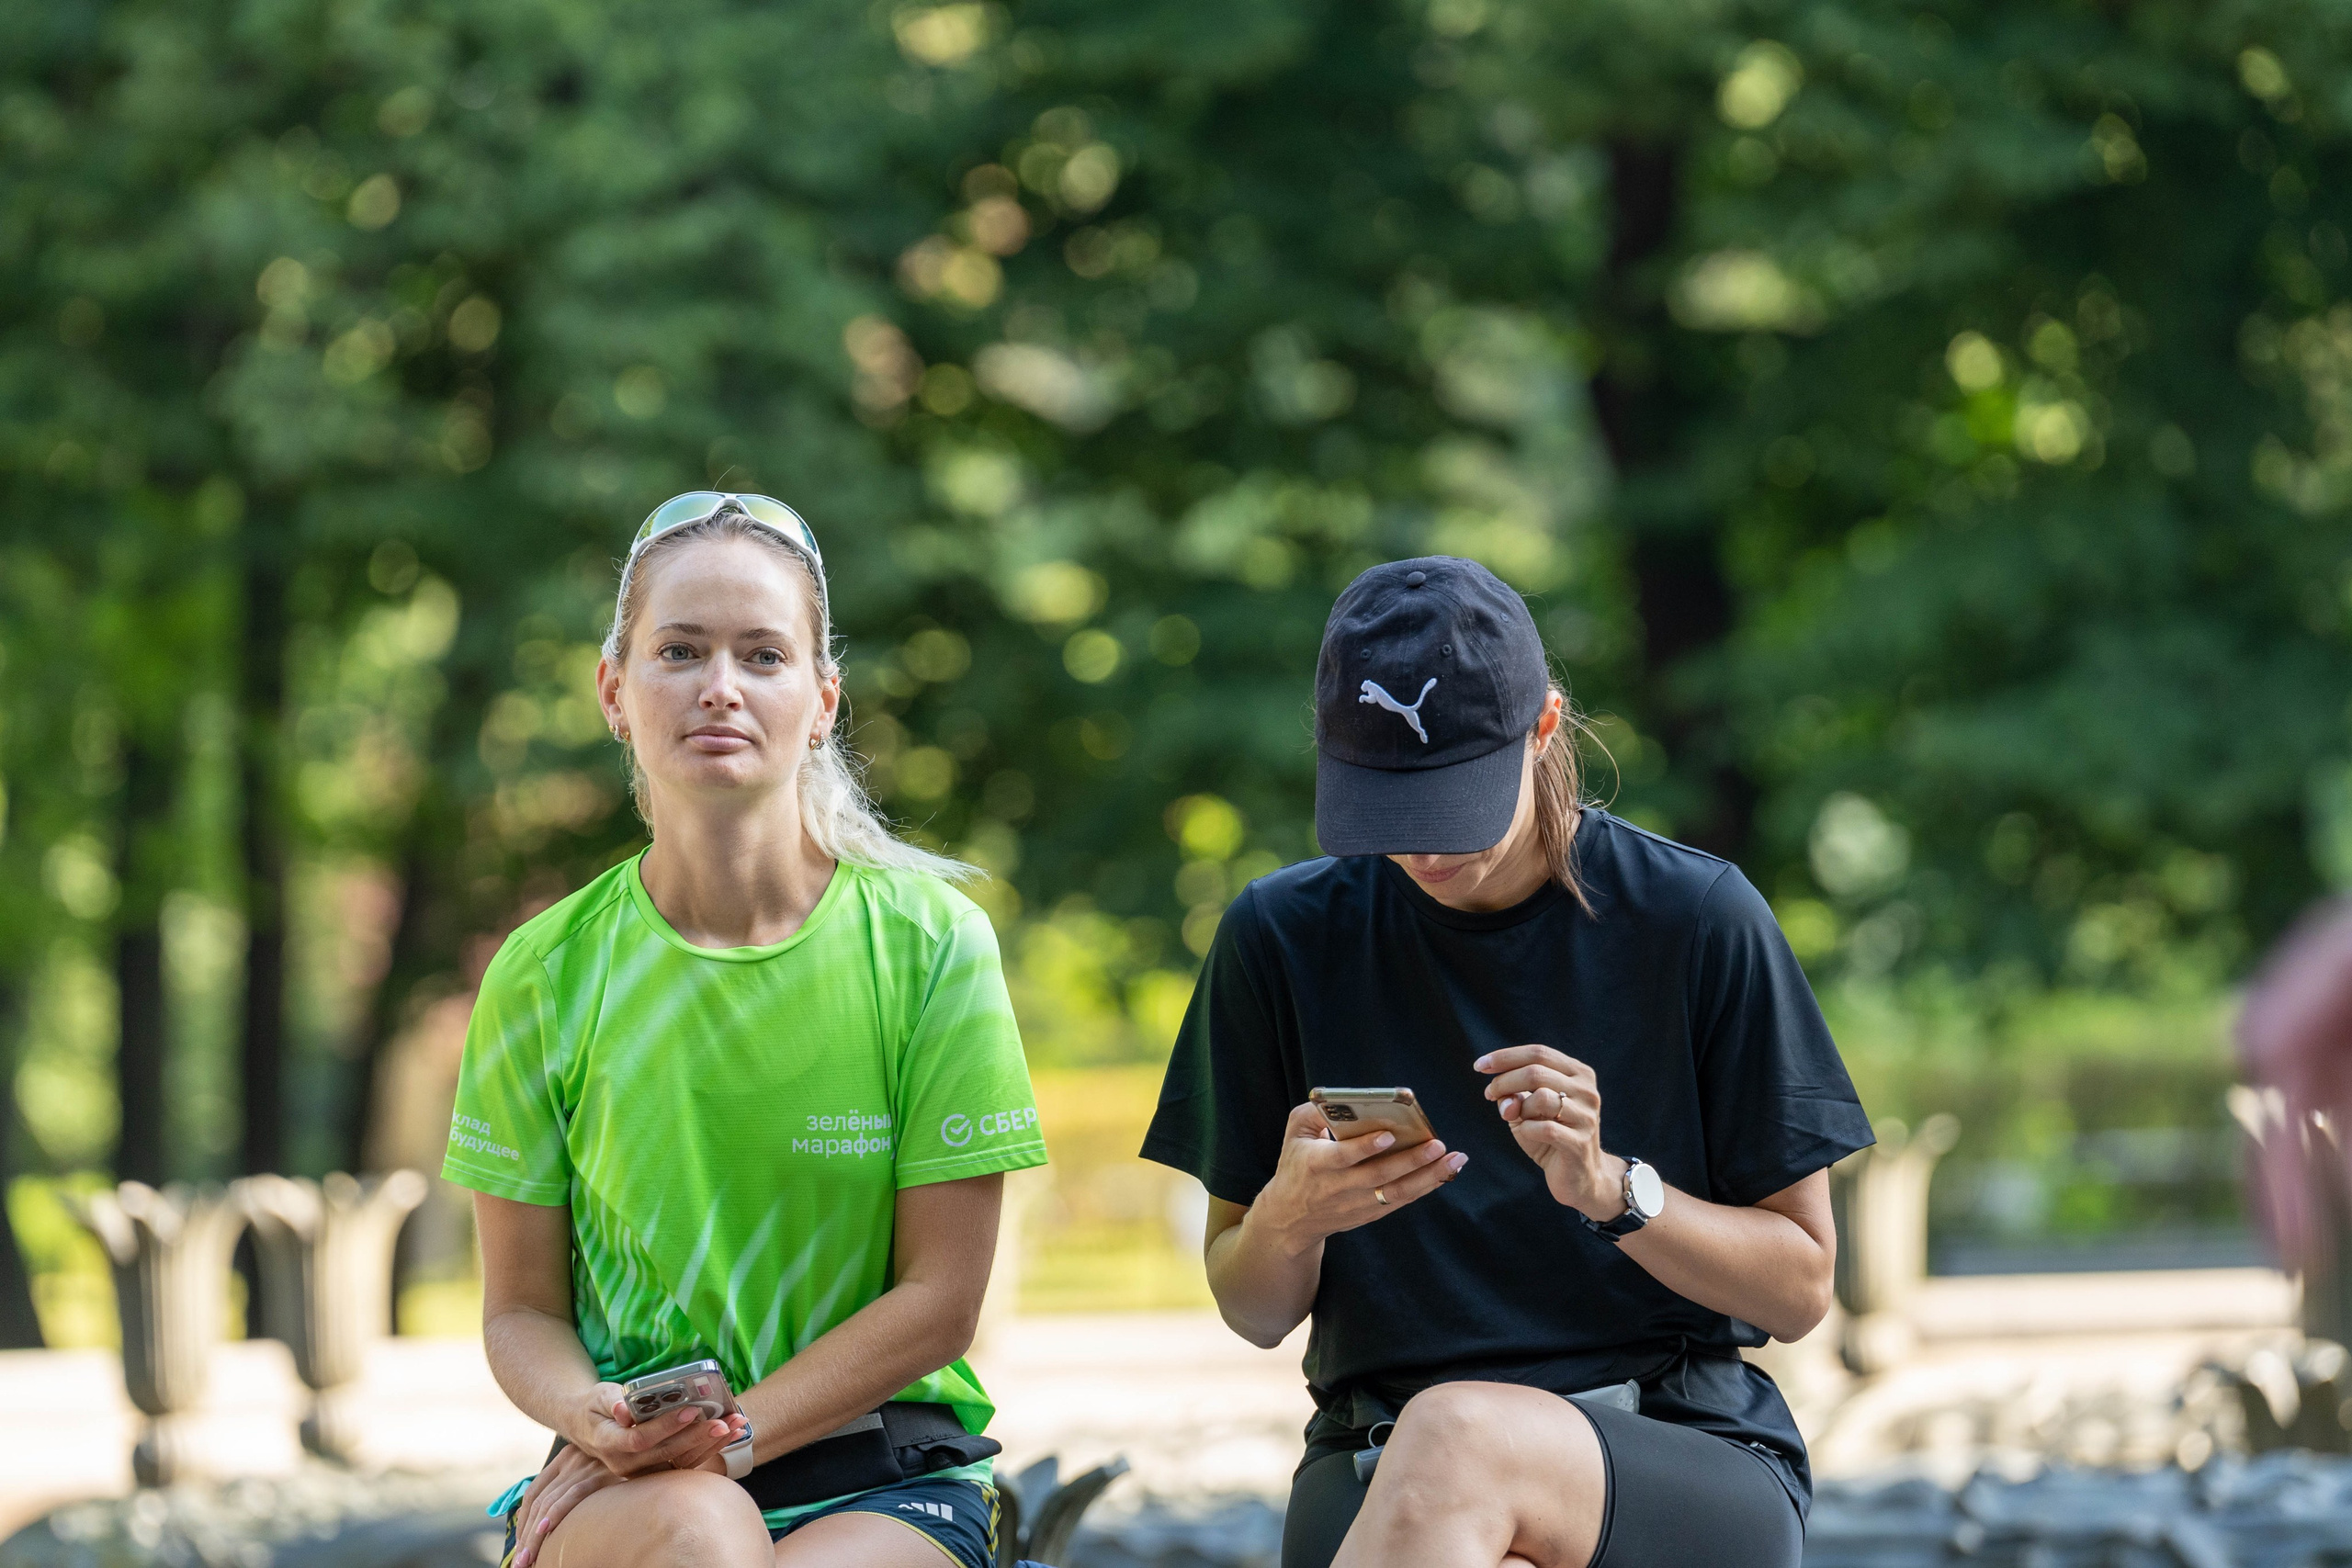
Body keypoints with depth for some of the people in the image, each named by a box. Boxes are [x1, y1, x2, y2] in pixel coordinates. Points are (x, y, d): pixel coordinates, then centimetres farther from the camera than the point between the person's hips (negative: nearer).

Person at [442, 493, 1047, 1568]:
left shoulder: (928, 942, -4)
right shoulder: (547, 972, 0)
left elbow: (940, 1297, -4)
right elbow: (521, 1310, 4)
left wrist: (725, 1439, -15)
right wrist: (589, 1416, -20)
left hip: (881, 1481, -1)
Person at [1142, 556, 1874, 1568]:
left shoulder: (1699, 922, 0)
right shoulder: (1282, 937, 6)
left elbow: (1800, 1289, 3)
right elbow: (1254, 1313, 11)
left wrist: (1611, 1187, -15)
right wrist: (1290, 1214, -12)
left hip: (1689, 1464, 0)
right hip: (1377, 1467, 0)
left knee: (1456, 1438, -38)